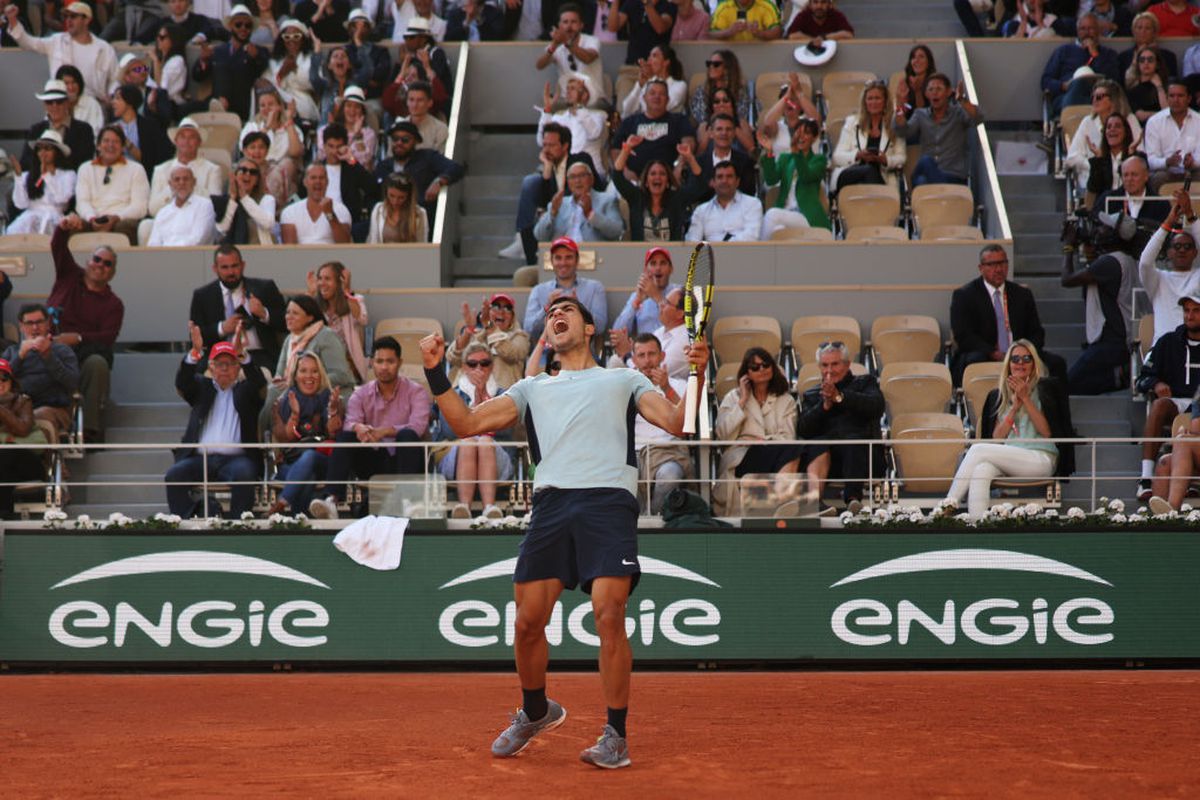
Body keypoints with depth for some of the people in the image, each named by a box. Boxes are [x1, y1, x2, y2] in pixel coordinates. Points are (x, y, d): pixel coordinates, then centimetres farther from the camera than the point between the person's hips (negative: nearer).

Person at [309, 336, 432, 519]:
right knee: (345, 436, -22)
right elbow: (349, 423, -9)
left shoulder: (416, 392, 0)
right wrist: (358, 427, -36)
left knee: (407, 435, -32)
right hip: (373, 461, 3)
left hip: (404, 459, -3)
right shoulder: (361, 394, 9)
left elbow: (418, 427, -18)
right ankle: (332, 500, -39)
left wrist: (385, 431, -35)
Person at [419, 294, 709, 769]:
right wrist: (436, 373, 8)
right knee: (528, 620, -1)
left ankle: (616, 735, -5)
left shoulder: (623, 380, 23)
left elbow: (675, 422, 9)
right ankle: (535, 713, 26)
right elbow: (466, 424, 18)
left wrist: (696, 376, -7)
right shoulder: (532, 389, 28)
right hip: (551, 503, 3)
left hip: (609, 500, -3)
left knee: (608, 615, -16)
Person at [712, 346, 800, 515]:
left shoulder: (786, 401, 22)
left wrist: (764, 441, -12)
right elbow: (723, 435, 2)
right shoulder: (733, 398, 20)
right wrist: (743, 401, 4)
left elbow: (788, 438, 6)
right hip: (741, 459, -3)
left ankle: (780, 499, -53)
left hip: (776, 454, 3)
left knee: (792, 450, -37)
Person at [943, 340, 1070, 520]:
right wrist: (1014, 407, -1)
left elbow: (1047, 432, -2)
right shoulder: (997, 395, 19)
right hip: (1007, 459, 4)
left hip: (1040, 460, -4)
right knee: (981, 470, -32)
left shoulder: (1044, 388, 8)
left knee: (978, 450, -24)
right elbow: (996, 438, 10)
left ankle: (950, 504, -26)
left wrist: (1025, 399, -6)